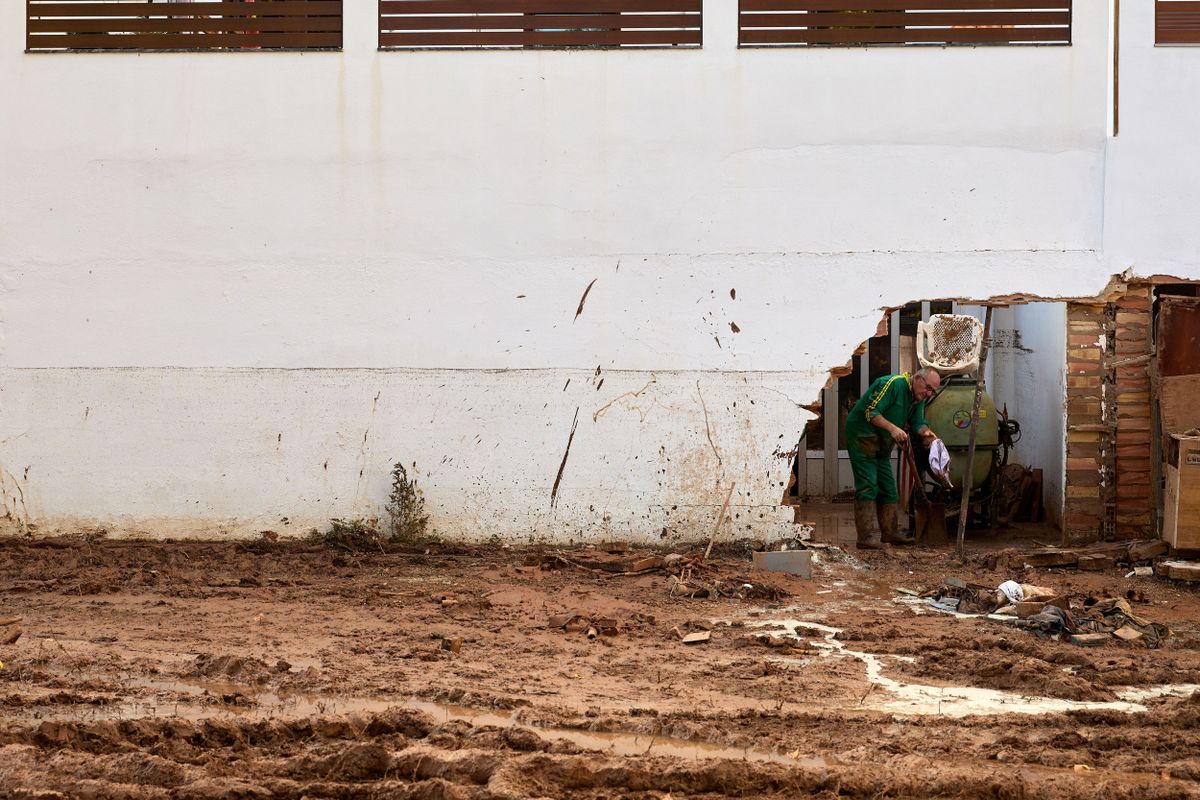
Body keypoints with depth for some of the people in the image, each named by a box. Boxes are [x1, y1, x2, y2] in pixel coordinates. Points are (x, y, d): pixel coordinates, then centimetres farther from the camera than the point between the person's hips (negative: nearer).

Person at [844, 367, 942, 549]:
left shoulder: (919, 398, 8)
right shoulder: (893, 384, -21)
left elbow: (918, 422, 0)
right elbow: (871, 411, -26)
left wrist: (926, 432, -22)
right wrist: (893, 428, -37)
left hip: (882, 445, 10)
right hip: (861, 437, -9)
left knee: (888, 488, 11)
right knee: (868, 486, -14)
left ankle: (890, 533, 19)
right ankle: (867, 537, -16)